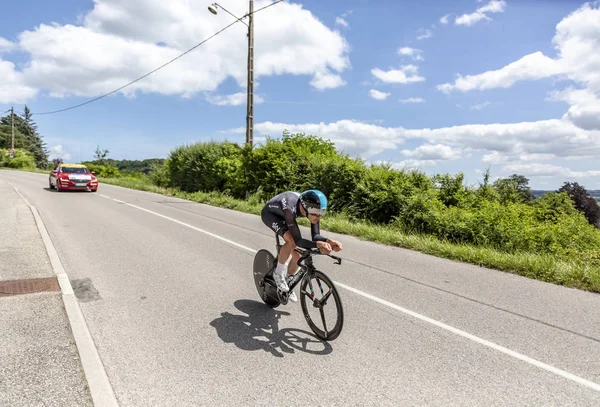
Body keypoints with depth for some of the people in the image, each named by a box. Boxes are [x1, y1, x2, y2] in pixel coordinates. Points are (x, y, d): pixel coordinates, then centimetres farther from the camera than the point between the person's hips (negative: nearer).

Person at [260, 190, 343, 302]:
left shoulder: (313, 209, -27)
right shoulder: (290, 209, -44)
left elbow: (315, 235, -22)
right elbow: (297, 240, -43)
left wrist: (327, 241, -42)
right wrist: (318, 244, -57)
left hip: (282, 215, 6)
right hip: (269, 213, -6)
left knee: (297, 255, 0)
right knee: (291, 242, -31)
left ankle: (288, 282, 25)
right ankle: (278, 273, -7)